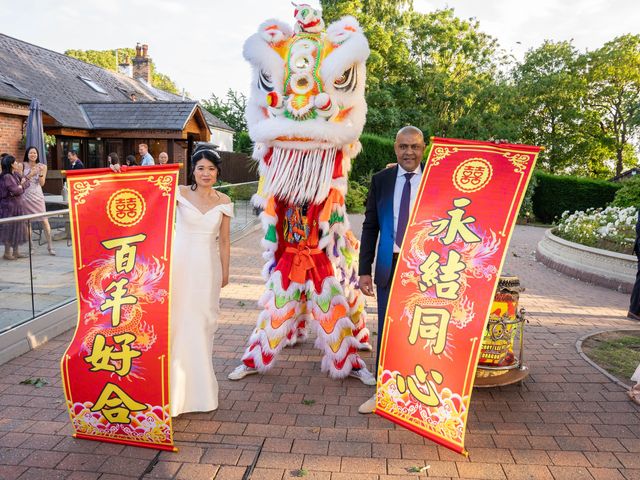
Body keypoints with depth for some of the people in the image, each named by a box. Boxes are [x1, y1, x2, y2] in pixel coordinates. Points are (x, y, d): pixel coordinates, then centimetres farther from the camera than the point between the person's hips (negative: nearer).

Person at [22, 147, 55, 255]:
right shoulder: (22, 165, 1)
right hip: (26, 195, 0)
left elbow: (42, 183, -1)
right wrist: (30, 175, -16)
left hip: (38, 195, 0)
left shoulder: (42, 166, 3)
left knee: (45, 220, -6)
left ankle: (50, 246, -1)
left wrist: (40, 173, -17)